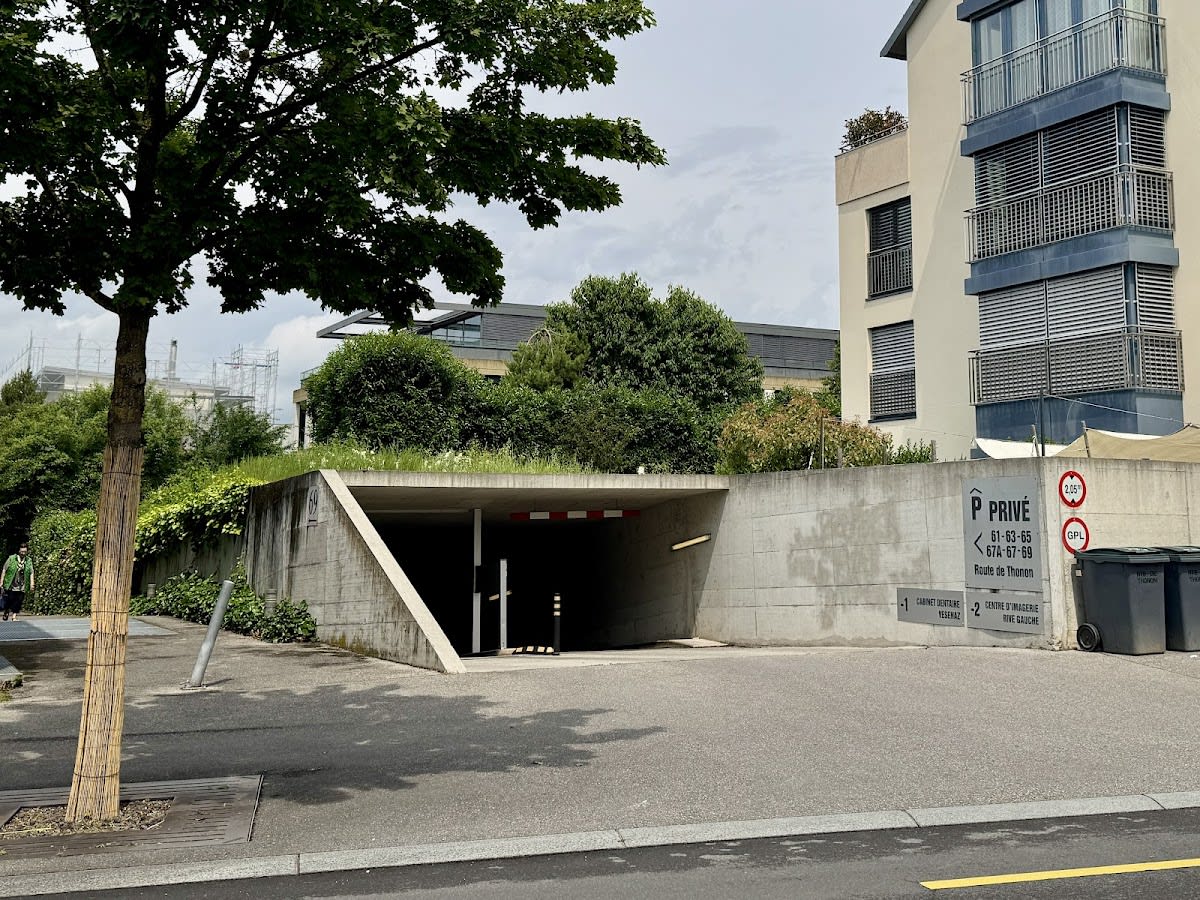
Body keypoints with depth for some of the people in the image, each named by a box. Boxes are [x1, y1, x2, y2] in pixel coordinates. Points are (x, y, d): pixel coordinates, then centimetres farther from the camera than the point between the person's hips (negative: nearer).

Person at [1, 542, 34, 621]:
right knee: (9, 600, 1)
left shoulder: (29, 561, 6)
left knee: (18, 602, -1)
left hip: (22, 587, 2)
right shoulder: (11, 558, -2)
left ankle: (14, 616, 8)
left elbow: (31, 573, 7)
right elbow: (4, 570, 2)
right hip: (10, 585, -2)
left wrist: (31, 583, -2)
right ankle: (6, 613, 25)